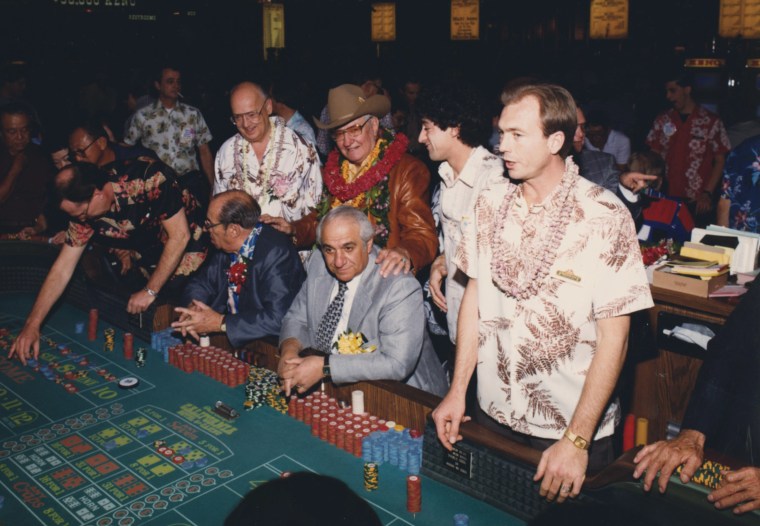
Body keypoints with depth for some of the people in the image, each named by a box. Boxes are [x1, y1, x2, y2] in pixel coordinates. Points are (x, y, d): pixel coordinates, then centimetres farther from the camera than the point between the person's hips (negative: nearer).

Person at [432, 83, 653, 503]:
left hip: (572, 426, -4)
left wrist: (576, 441, -16)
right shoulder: (491, 204, -2)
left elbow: (613, 337, -15)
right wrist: (457, 392, 2)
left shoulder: (604, 217, -17)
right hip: (493, 414, 4)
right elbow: (475, 295, 5)